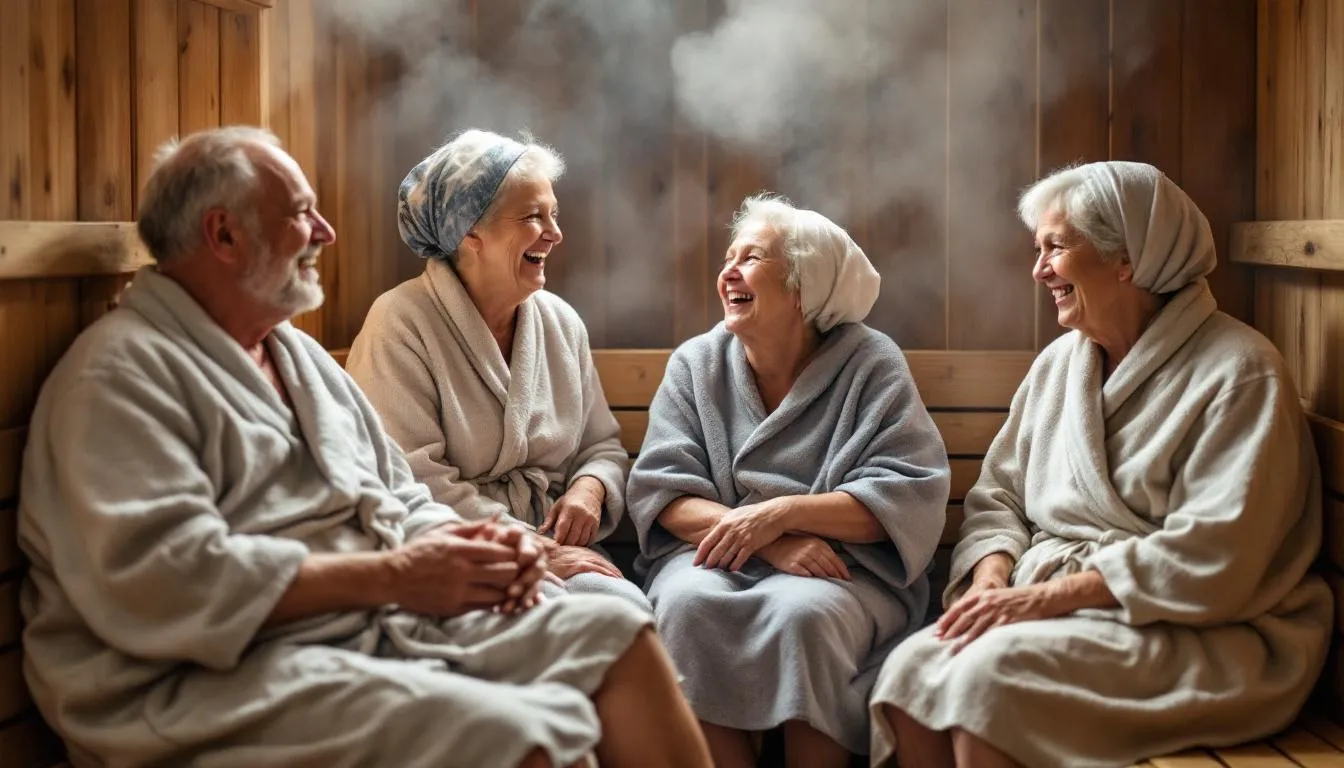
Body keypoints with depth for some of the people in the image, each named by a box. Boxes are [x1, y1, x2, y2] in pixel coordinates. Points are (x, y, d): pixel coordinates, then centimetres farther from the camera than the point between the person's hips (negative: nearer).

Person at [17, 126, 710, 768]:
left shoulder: (301, 354, 21)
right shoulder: (121, 370, -8)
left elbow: (401, 498, 24)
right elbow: (153, 577, -22)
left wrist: (469, 548, -1)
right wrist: (389, 575, -18)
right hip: (225, 676, -9)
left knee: (614, 634, -6)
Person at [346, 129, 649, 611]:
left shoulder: (561, 322, 13)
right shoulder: (401, 324, -8)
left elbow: (603, 445, 20)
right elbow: (414, 482, -15)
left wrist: (590, 488, -5)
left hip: (553, 552, 7)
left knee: (633, 609, -26)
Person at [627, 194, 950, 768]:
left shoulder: (871, 364, 2)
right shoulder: (696, 364, 10)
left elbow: (909, 496, -8)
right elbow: (661, 492, 0)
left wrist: (780, 513, -20)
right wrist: (769, 542, -17)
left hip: (841, 563, -2)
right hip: (715, 553, 2)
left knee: (805, 613, -34)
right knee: (687, 603, -31)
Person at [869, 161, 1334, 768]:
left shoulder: (1238, 373, -10)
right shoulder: (1058, 362, 13)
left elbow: (1211, 559, -19)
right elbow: (998, 497, 14)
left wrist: (1047, 595, -20)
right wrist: (992, 574, -8)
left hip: (1202, 639, -6)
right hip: (1052, 609, 6)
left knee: (991, 673, -31)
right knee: (910, 671, -21)